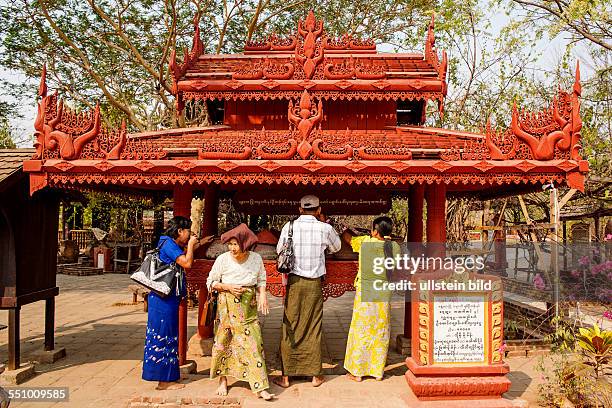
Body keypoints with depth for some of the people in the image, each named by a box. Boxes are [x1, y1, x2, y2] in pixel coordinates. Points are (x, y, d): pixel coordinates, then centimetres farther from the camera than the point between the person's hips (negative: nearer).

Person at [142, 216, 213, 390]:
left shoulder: (171, 244, 14)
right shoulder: (168, 244, -16)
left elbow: (183, 254, 36)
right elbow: (187, 262, -25)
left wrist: (198, 243, 32)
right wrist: (191, 244, -11)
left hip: (167, 298, 10)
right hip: (165, 299, -10)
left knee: (164, 336, 16)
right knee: (164, 336, -4)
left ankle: (166, 377, 28)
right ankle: (164, 381, 4)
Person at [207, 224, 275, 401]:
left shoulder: (256, 258, -7)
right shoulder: (223, 259, -11)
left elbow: (261, 280, 8)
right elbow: (211, 282, 0)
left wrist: (263, 295, -10)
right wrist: (228, 287, -15)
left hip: (249, 308, 1)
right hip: (227, 306, 0)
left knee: (253, 344, -4)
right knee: (223, 342, 9)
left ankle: (260, 387, 1)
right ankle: (223, 380, 30)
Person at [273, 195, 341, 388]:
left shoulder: (289, 227, -3)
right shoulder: (325, 228, -5)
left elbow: (279, 251, 11)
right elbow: (336, 247, 15)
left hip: (294, 282, 0)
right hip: (315, 284, 0)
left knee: (290, 328, 7)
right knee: (314, 329, 9)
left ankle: (286, 376, 14)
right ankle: (316, 375, 18)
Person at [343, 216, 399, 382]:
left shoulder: (365, 242, -9)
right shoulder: (394, 247, -4)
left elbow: (349, 239, 8)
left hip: (365, 293, -2)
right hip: (384, 295, 3)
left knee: (360, 332, 6)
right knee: (381, 334, 12)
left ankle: (357, 372, 14)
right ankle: (378, 371, 19)